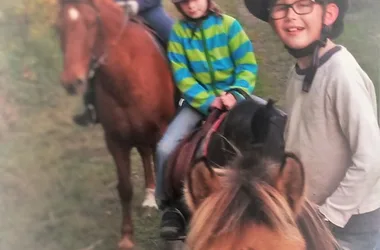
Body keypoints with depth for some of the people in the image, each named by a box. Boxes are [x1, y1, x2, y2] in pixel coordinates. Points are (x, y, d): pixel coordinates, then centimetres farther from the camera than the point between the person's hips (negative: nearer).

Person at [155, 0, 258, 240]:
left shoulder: (229, 25, -6)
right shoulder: (178, 31, -2)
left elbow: (248, 65, -6)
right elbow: (182, 75, -5)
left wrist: (235, 94, -22)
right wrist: (207, 101, -18)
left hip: (231, 96, 0)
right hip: (198, 99, 1)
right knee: (166, 148, -18)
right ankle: (170, 205, 3)